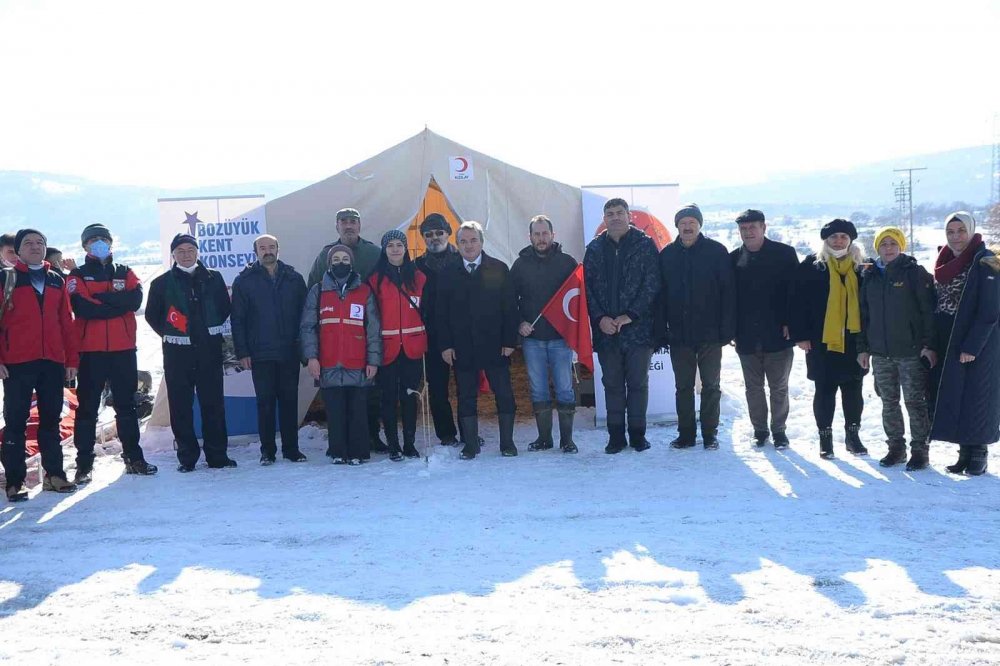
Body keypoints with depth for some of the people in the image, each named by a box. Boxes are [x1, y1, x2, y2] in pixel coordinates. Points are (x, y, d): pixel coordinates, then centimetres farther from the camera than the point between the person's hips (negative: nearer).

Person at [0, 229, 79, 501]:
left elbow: (66, 322, 13)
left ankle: (54, 474, 18)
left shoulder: (57, 280, 14)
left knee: (51, 419, 10)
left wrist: (72, 359, 8)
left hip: (53, 362, 4)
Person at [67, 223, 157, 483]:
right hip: (91, 350, -3)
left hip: (123, 349, 3)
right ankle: (84, 464, 1)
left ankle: (133, 457, 16)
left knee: (126, 405, 9)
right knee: (88, 407, -1)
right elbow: (82, 307, -12)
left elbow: (136, 299, -6)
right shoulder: (77, 276, 6)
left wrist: (102, 297, -12)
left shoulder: (124, 273, 14)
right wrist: (117, 305, -10)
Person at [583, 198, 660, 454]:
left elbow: (652, 284, -6)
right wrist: (599, 318, -8)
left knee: (638, 383, 3)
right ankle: (616, 435, 13)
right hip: (606, 330, 2)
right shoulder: (594, 249, 9)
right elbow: (588, 287, 6)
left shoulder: (645, 245, 0)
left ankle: (637, 433, 12)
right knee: (612, 384, 7)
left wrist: (630, 315, -13)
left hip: (638, 328, -2)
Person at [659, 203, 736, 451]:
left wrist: (727, 329, -12)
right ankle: (685, 434, 17)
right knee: (683, 386, 9)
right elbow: (660, 295, 6)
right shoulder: (667, 255, 5)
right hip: (679, 334, 2)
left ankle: (710, 433, 16)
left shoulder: (717, 251, -3)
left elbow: (728, 291, -6)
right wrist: (661, 331, 0)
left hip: (709, 333, -2)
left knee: (711, 385, 7)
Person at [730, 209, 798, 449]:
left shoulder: (784, 254, -2)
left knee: (779, 387, 6)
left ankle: (778, 430, 19)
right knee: (754, 387, 10)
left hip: (777, 334, -2)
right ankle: (760, 430, 22)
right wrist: (732, 328, 0)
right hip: (747, 336, 2)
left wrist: (790, 323, -11)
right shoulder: (734, 258, 5)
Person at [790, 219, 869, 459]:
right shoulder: (812, 265, -3)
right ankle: (825, 437, 16)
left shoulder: (861, 267, 6)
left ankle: (853, 434, 22)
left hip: (853, 340, 2)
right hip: (822, 341, -2)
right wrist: (800, 335, -10)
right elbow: (798, 301, -5)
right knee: (825, 390, 5)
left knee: (853, 390, 10)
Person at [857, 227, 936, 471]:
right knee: (889, 402, 10)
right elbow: (863, 314, 14)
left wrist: (929, 344, -13)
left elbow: (928, 310, -7)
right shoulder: (869, 276, 10)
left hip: (911, 352, -5)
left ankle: (919, 450, 6)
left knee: (915, 402, -1)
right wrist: (862, 347, 10)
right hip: (880, 353, 5)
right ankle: (896, 447, 20)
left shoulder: (915, 272, -3)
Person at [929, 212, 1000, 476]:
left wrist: (972, 346, -18)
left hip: (978, 346, -6)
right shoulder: (945, 264, 12)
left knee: (976, 399, -2)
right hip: (949, 345, 6)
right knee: (953, 398, 6)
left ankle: (978, 454, 8)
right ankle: (965, 453, 15)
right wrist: (933, 344, 5)